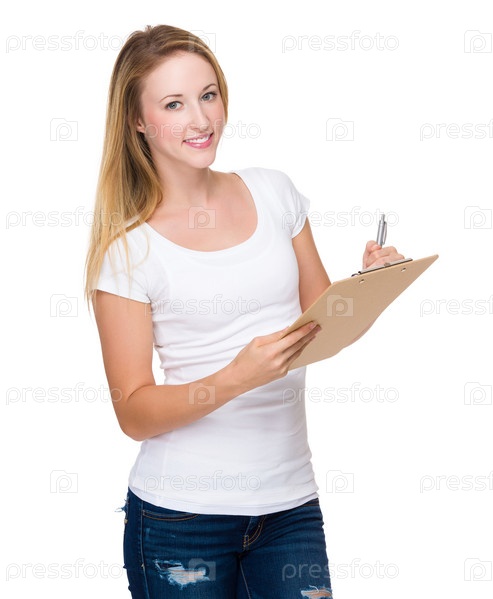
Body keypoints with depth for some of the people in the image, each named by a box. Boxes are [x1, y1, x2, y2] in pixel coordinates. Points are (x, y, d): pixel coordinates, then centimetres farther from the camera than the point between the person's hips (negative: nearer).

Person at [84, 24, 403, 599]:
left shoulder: (273, 191, 5)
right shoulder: (128, 249, -8)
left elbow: (321, 320, 13)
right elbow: (134, 412, -9)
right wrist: (238, 377, -24)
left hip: (290, 502, 3)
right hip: (181, 512, -3)